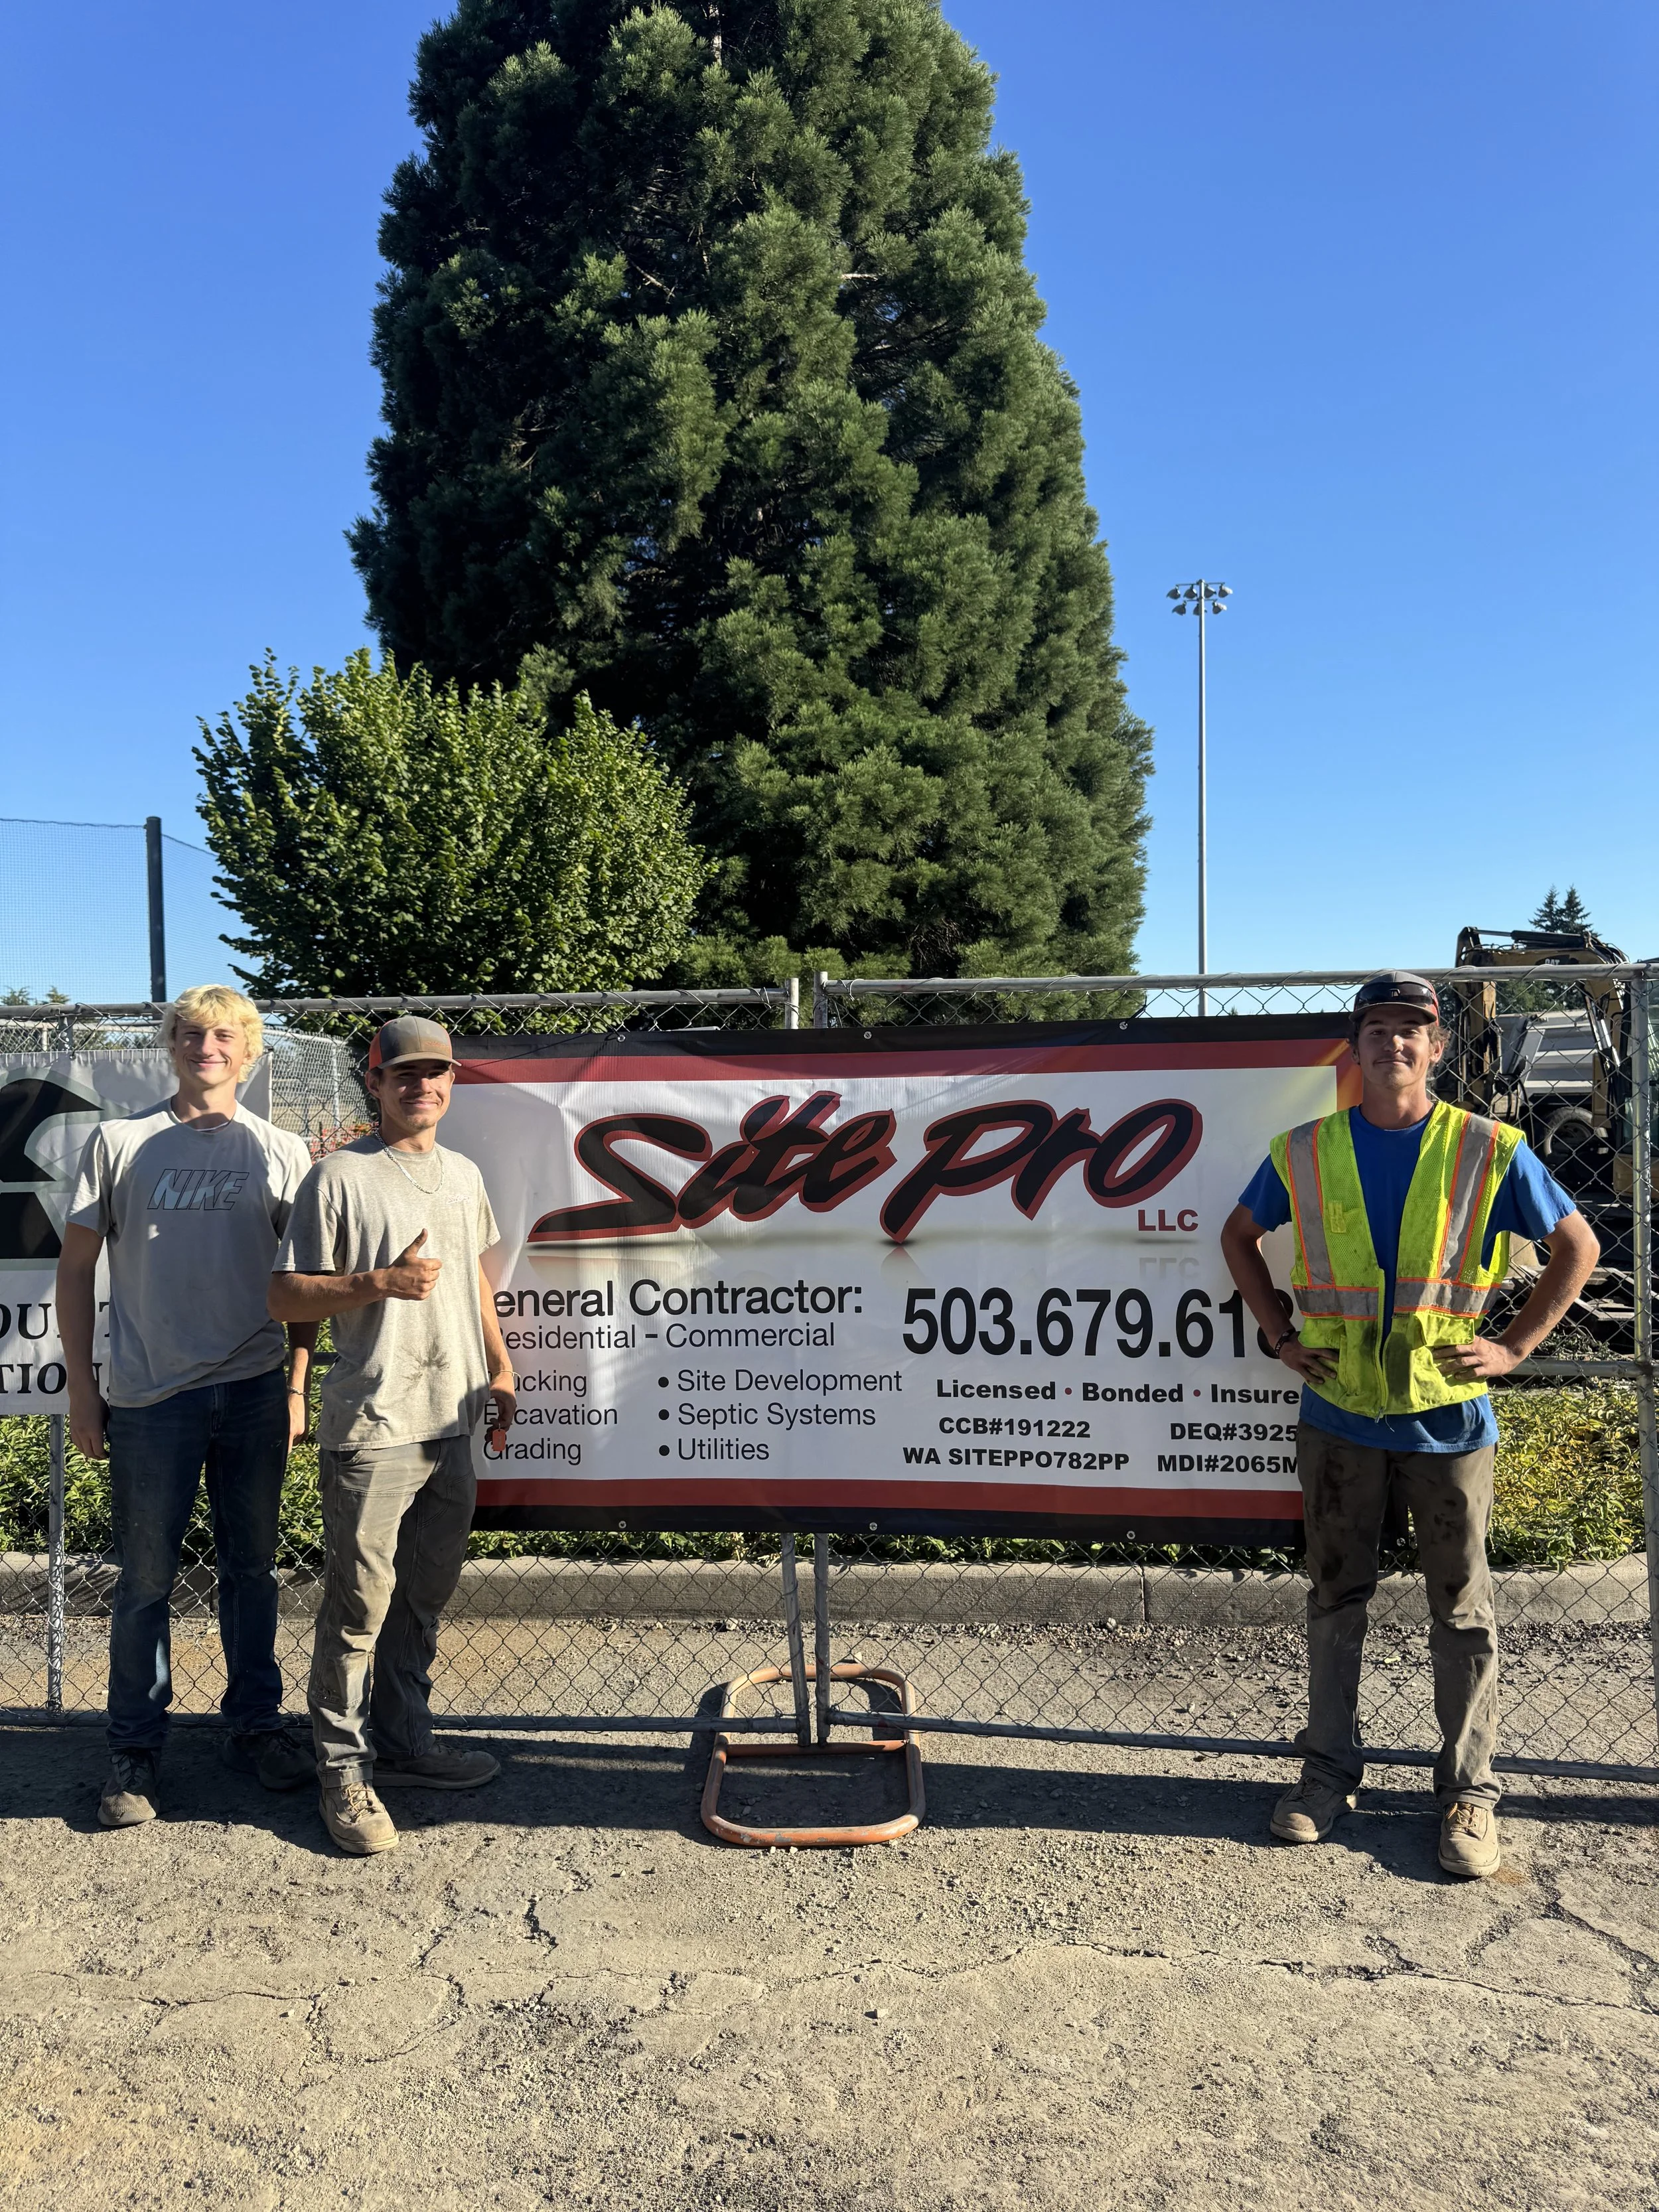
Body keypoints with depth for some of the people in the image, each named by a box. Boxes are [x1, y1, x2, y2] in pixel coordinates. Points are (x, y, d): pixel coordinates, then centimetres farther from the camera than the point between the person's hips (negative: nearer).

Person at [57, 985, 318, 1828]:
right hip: (150, 1395, -1)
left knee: (250, 1568, 12)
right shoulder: (122, 1142, 1)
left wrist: (296, 1386, 5)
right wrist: (82, 1389, 1)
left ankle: (256, 1724, 27)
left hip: (255, 1391, 2)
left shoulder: (281, 1151, 5)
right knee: (146, 1579, 7)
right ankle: (134, 1751, 21)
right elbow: (76, 1267, 4)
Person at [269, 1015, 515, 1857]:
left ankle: (403, 1740, 30)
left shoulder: (462, 1175, 13)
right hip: (372, 1428, -6)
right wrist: (382, 1283, -21)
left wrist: (498, 1369, 16)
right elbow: (285, 1295, -8)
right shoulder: (340, 1176, -7)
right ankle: (343, 1770, 13)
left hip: (453, 1422, 7)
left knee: (426, 1593, 16)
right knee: (360, 1600, -1)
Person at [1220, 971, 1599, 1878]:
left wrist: (1516, 1344, -3)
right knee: (1334, 1598, 12)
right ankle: (1328, 1770, 26)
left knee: (1461, 1608, 8)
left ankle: (1469, 1789, 22)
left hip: (1448, 1417, -1)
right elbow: (1239, 1236, 14)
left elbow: (1578, 1244, 5)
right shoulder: (1305, 1152, 0)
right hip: (1338, 1414, 2)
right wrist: (1280, 1333, 5)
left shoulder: (1489, 1151, -4)